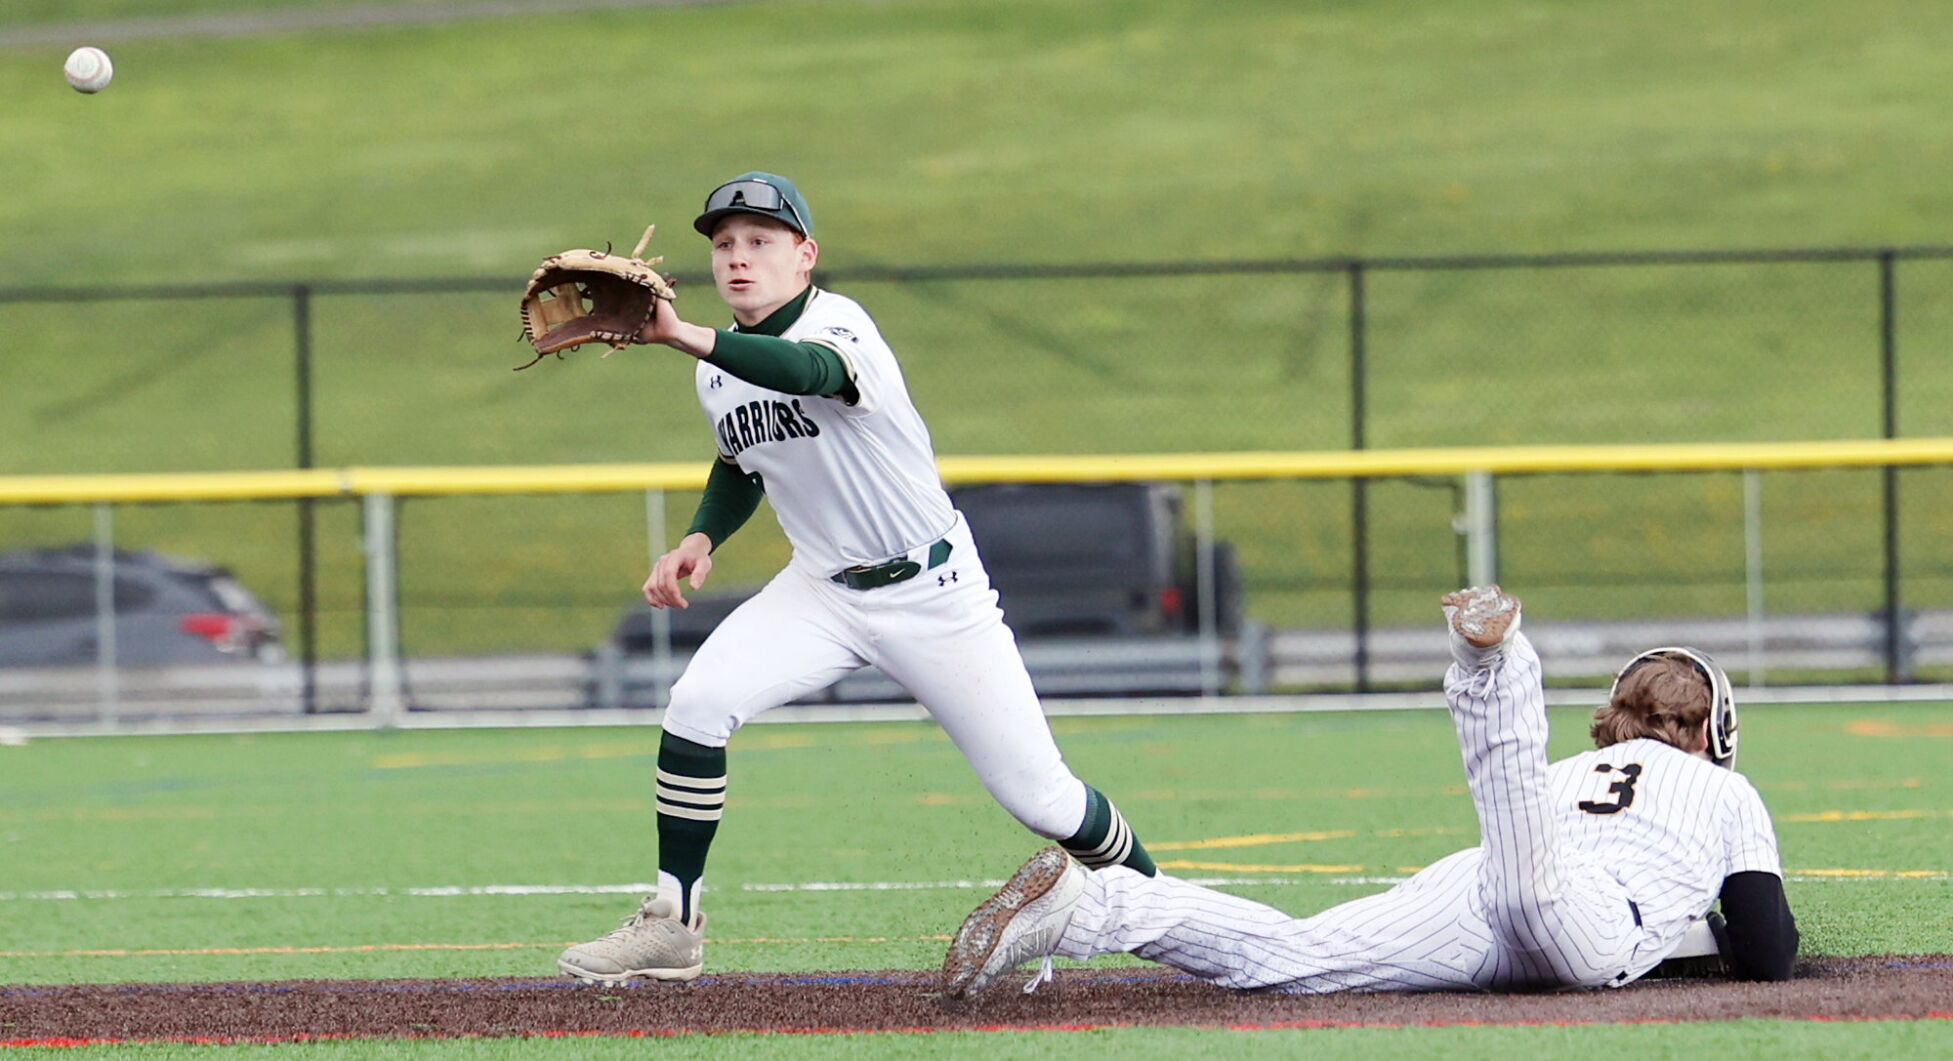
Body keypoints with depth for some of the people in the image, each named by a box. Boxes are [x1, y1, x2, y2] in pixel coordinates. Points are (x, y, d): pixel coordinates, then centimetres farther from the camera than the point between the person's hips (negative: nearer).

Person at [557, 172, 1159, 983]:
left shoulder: (838, 323, -21)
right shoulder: (717, 374, 1)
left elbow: (808, 370, -47)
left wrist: (686, 338, -61)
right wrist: (702, 537, 1)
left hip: (934, 594, -5)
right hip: (822, 593, 5)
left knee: (1036, 794, -3)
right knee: (697, 702, -19)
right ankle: (673, 927, -10)